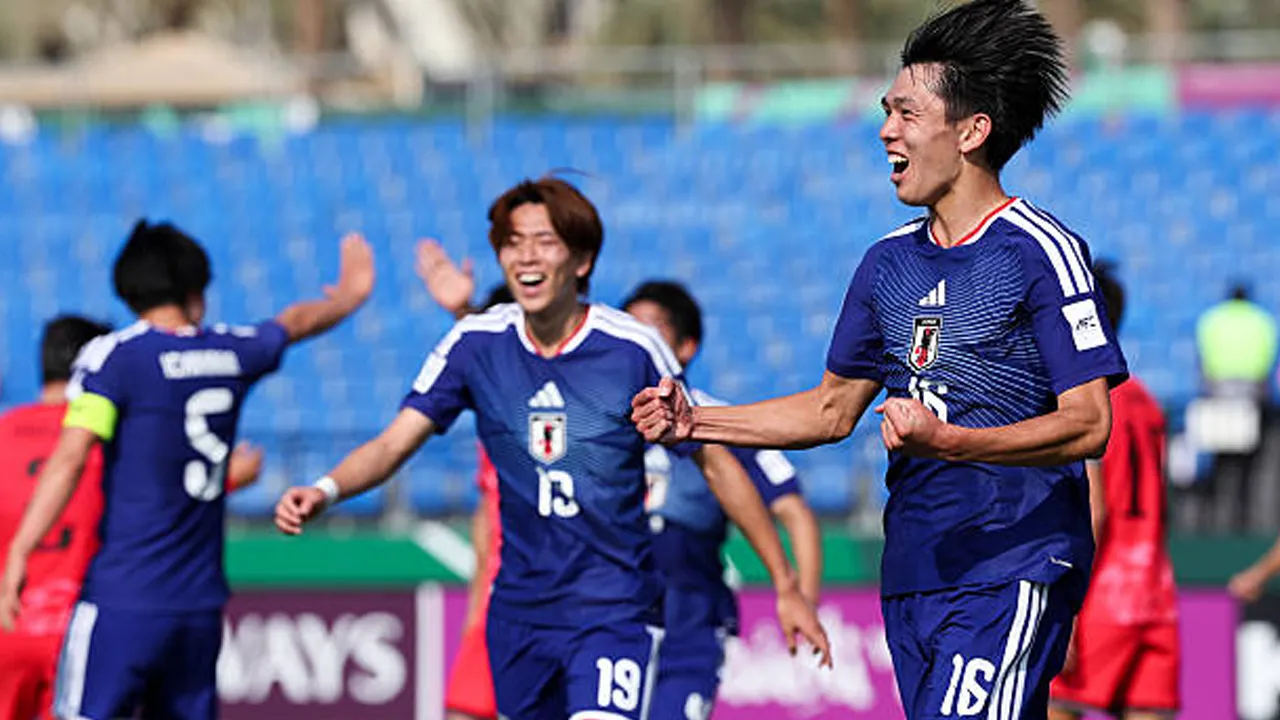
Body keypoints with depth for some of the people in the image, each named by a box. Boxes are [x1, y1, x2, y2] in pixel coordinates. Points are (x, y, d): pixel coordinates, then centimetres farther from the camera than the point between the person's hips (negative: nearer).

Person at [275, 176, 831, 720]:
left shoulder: (633, 349, -8)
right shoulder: (476, 344, -1)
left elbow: (715, 462, 1)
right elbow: (393, 444, -3)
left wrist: (785, 585, 3)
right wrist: (325, 491, -25)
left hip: (615, 608, -4)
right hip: (519, 611, 4)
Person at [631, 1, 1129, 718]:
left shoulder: (1043, 251, -8)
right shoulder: (889, 263, 14)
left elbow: (1088, 425, -14)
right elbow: (834, 409, 25)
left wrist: (945, 441, -26)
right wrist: (695, 422, 15)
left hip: (1012, 573, -7)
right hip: (912, 573, 7)